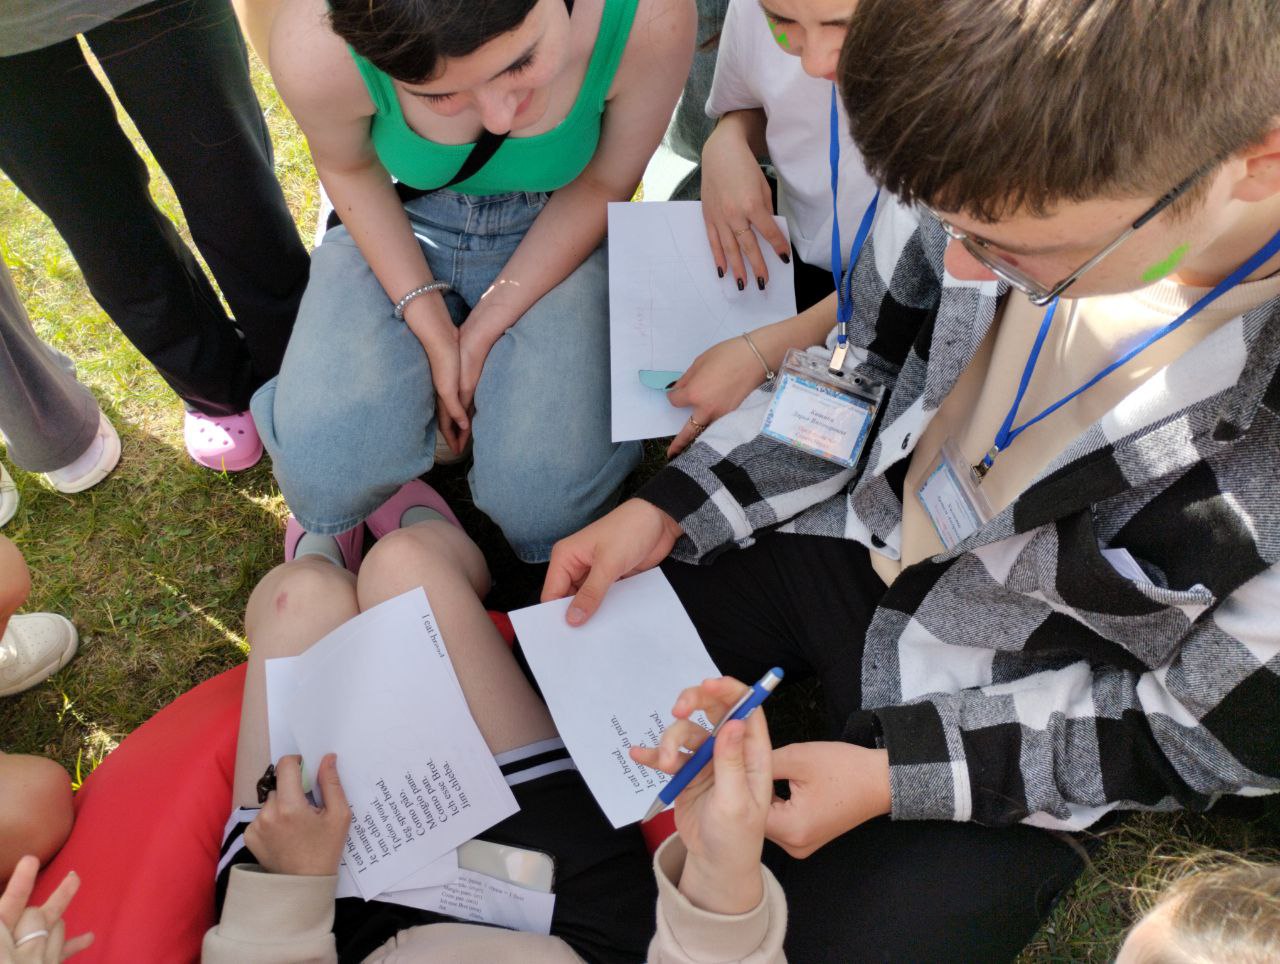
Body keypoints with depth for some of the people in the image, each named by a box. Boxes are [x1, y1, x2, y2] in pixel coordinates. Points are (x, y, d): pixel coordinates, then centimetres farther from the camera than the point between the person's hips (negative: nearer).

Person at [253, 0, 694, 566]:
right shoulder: (317, 46, -31)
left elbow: (604, 186, -12)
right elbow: (348, 166, -7)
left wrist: (485, 329, -14)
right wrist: (432, 328, -11)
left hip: (553, 239, 0)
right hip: (396, 228, 1)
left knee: (546, 506, -20)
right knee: (322, 473, -20)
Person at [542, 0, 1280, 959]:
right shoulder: (1029, 153, -21)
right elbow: (869, 362, -1)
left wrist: (895, 777, -20)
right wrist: (663, 511, -7)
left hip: (1023, 712, -3)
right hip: (862, 533, 4)